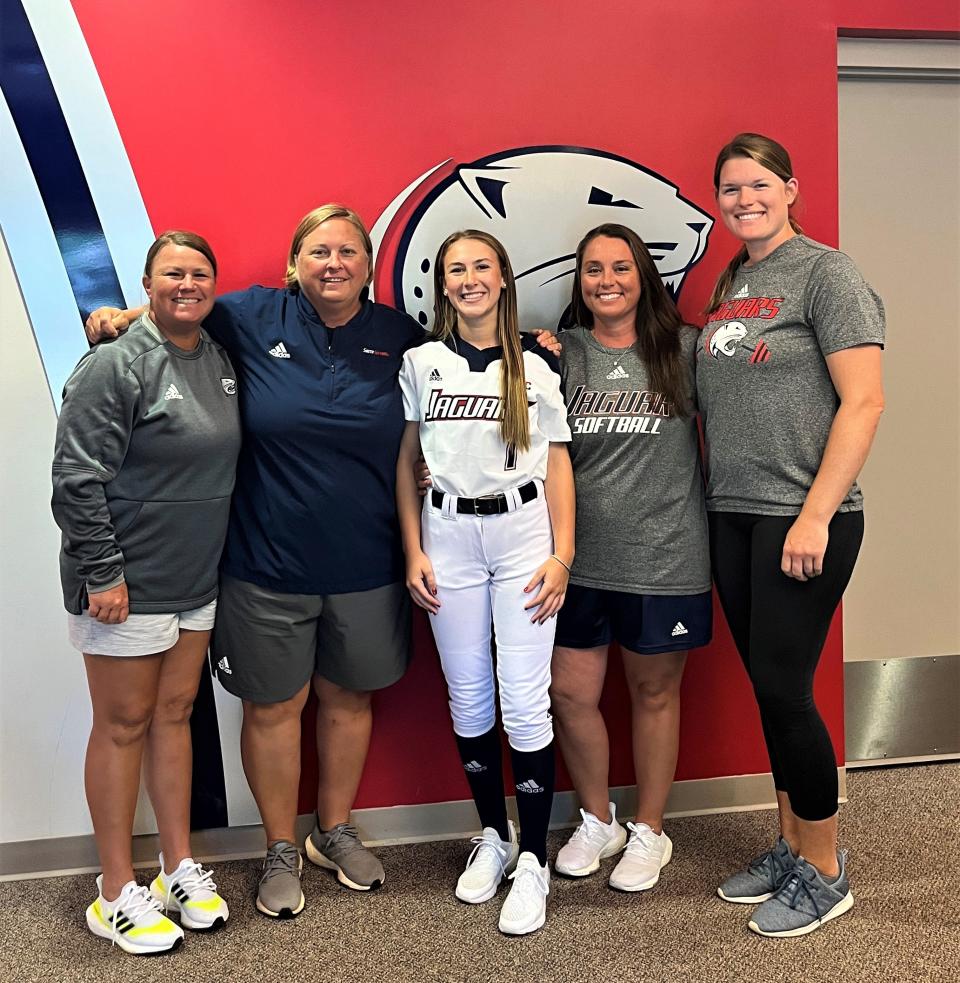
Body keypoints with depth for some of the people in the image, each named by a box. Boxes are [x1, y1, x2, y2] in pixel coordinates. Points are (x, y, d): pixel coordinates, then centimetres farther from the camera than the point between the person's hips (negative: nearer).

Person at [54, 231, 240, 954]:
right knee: (123, 725, 4)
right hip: (127, 584, -7)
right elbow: (77, 479, -17)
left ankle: (179, 867, 29)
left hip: (198, 581, 7)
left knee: (176, 713, 15)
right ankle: (117, 893, 19)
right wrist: (103, 573, -18)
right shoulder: (117, 363, -14)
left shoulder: (219, 360, 8)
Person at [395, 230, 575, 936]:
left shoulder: (538, 362, 4)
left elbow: (557, 461, 4)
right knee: (468, 698, 9)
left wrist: (562, 555, -3)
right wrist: (414, 552, 1)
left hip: (523, 532, -1)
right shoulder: (422, 363, 6)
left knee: (525, 702, -4)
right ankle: (493, 836, 28)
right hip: (448, 534, 2)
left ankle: (532, 861, 11)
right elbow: (406, 462, 7)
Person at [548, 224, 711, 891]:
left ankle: (650, 831, 33)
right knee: (570, 694, 6)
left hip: (664, 556, -2)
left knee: (654, 693, 12)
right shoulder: (560, 354, 4)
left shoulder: (686, 349, 0)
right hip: (581, 556, 2)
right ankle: (598, 821, 31)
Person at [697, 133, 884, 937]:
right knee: (768, 688, 12)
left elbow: (863, 402, -13)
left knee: (782, 688, -2)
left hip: (803, 518, -6)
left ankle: (824, 873, 17)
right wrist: (712, 499, 8)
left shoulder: (825, 273, -6)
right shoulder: (728, 285, 14)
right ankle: (791, 847, 28)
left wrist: (815, 516, -18)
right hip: (733, 515, 7)